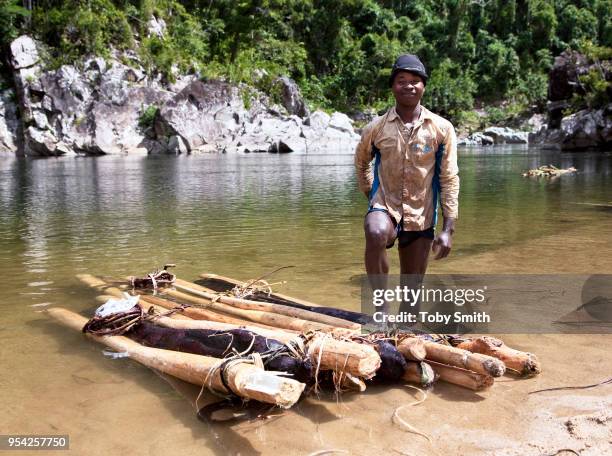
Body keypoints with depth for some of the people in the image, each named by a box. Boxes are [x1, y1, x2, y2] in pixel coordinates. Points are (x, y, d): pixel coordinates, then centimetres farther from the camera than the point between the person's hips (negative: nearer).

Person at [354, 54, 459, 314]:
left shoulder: (442, 129, -4)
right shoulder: (376, 128, -2)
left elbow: (449, 180, -3)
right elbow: (361, 163, 18)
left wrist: (448, 229, -7)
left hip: (421, 217, 2)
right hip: (385, 208, -1)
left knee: (413, 289, 10)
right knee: (376, 234, -37)